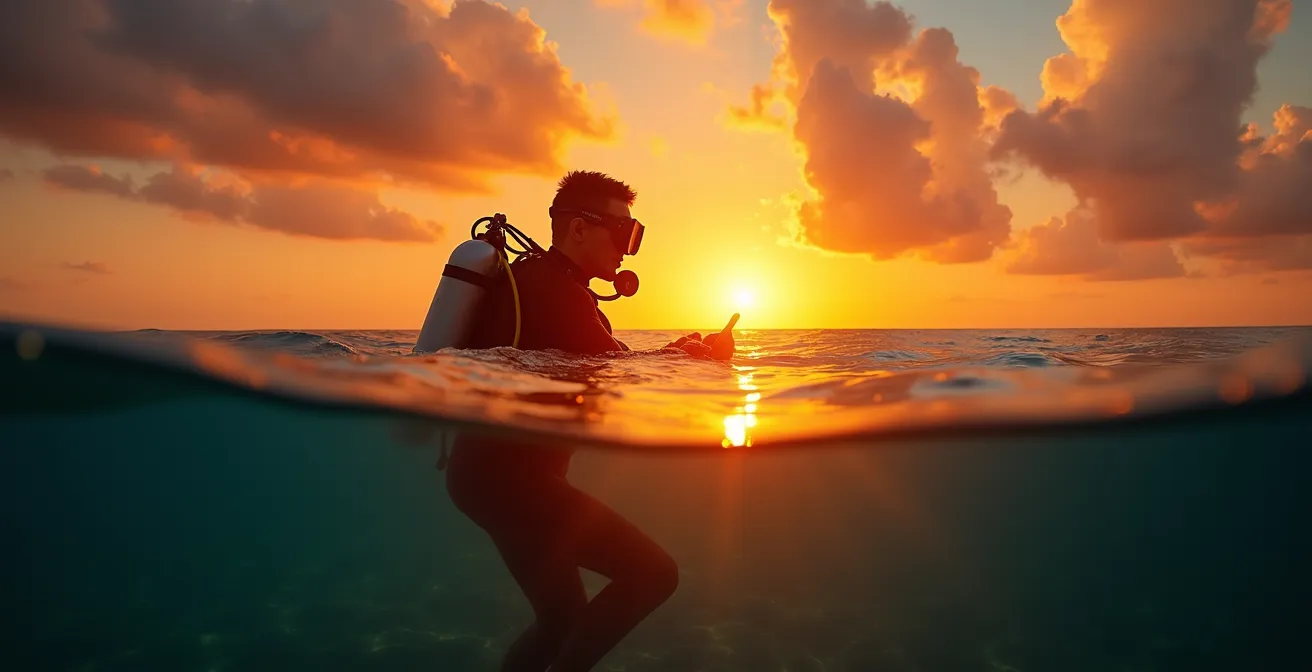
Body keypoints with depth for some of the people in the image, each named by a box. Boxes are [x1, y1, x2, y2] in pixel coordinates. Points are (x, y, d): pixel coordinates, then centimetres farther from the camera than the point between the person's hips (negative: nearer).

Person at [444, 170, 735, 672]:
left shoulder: (542, 282, 16)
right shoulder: (553, 289, -16)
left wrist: (678, 352, 6)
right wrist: (692, 358, 0)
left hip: (492, 471, 10)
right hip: (509, 477, -10)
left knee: (565, 619, 19)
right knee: (653, 571, -12)